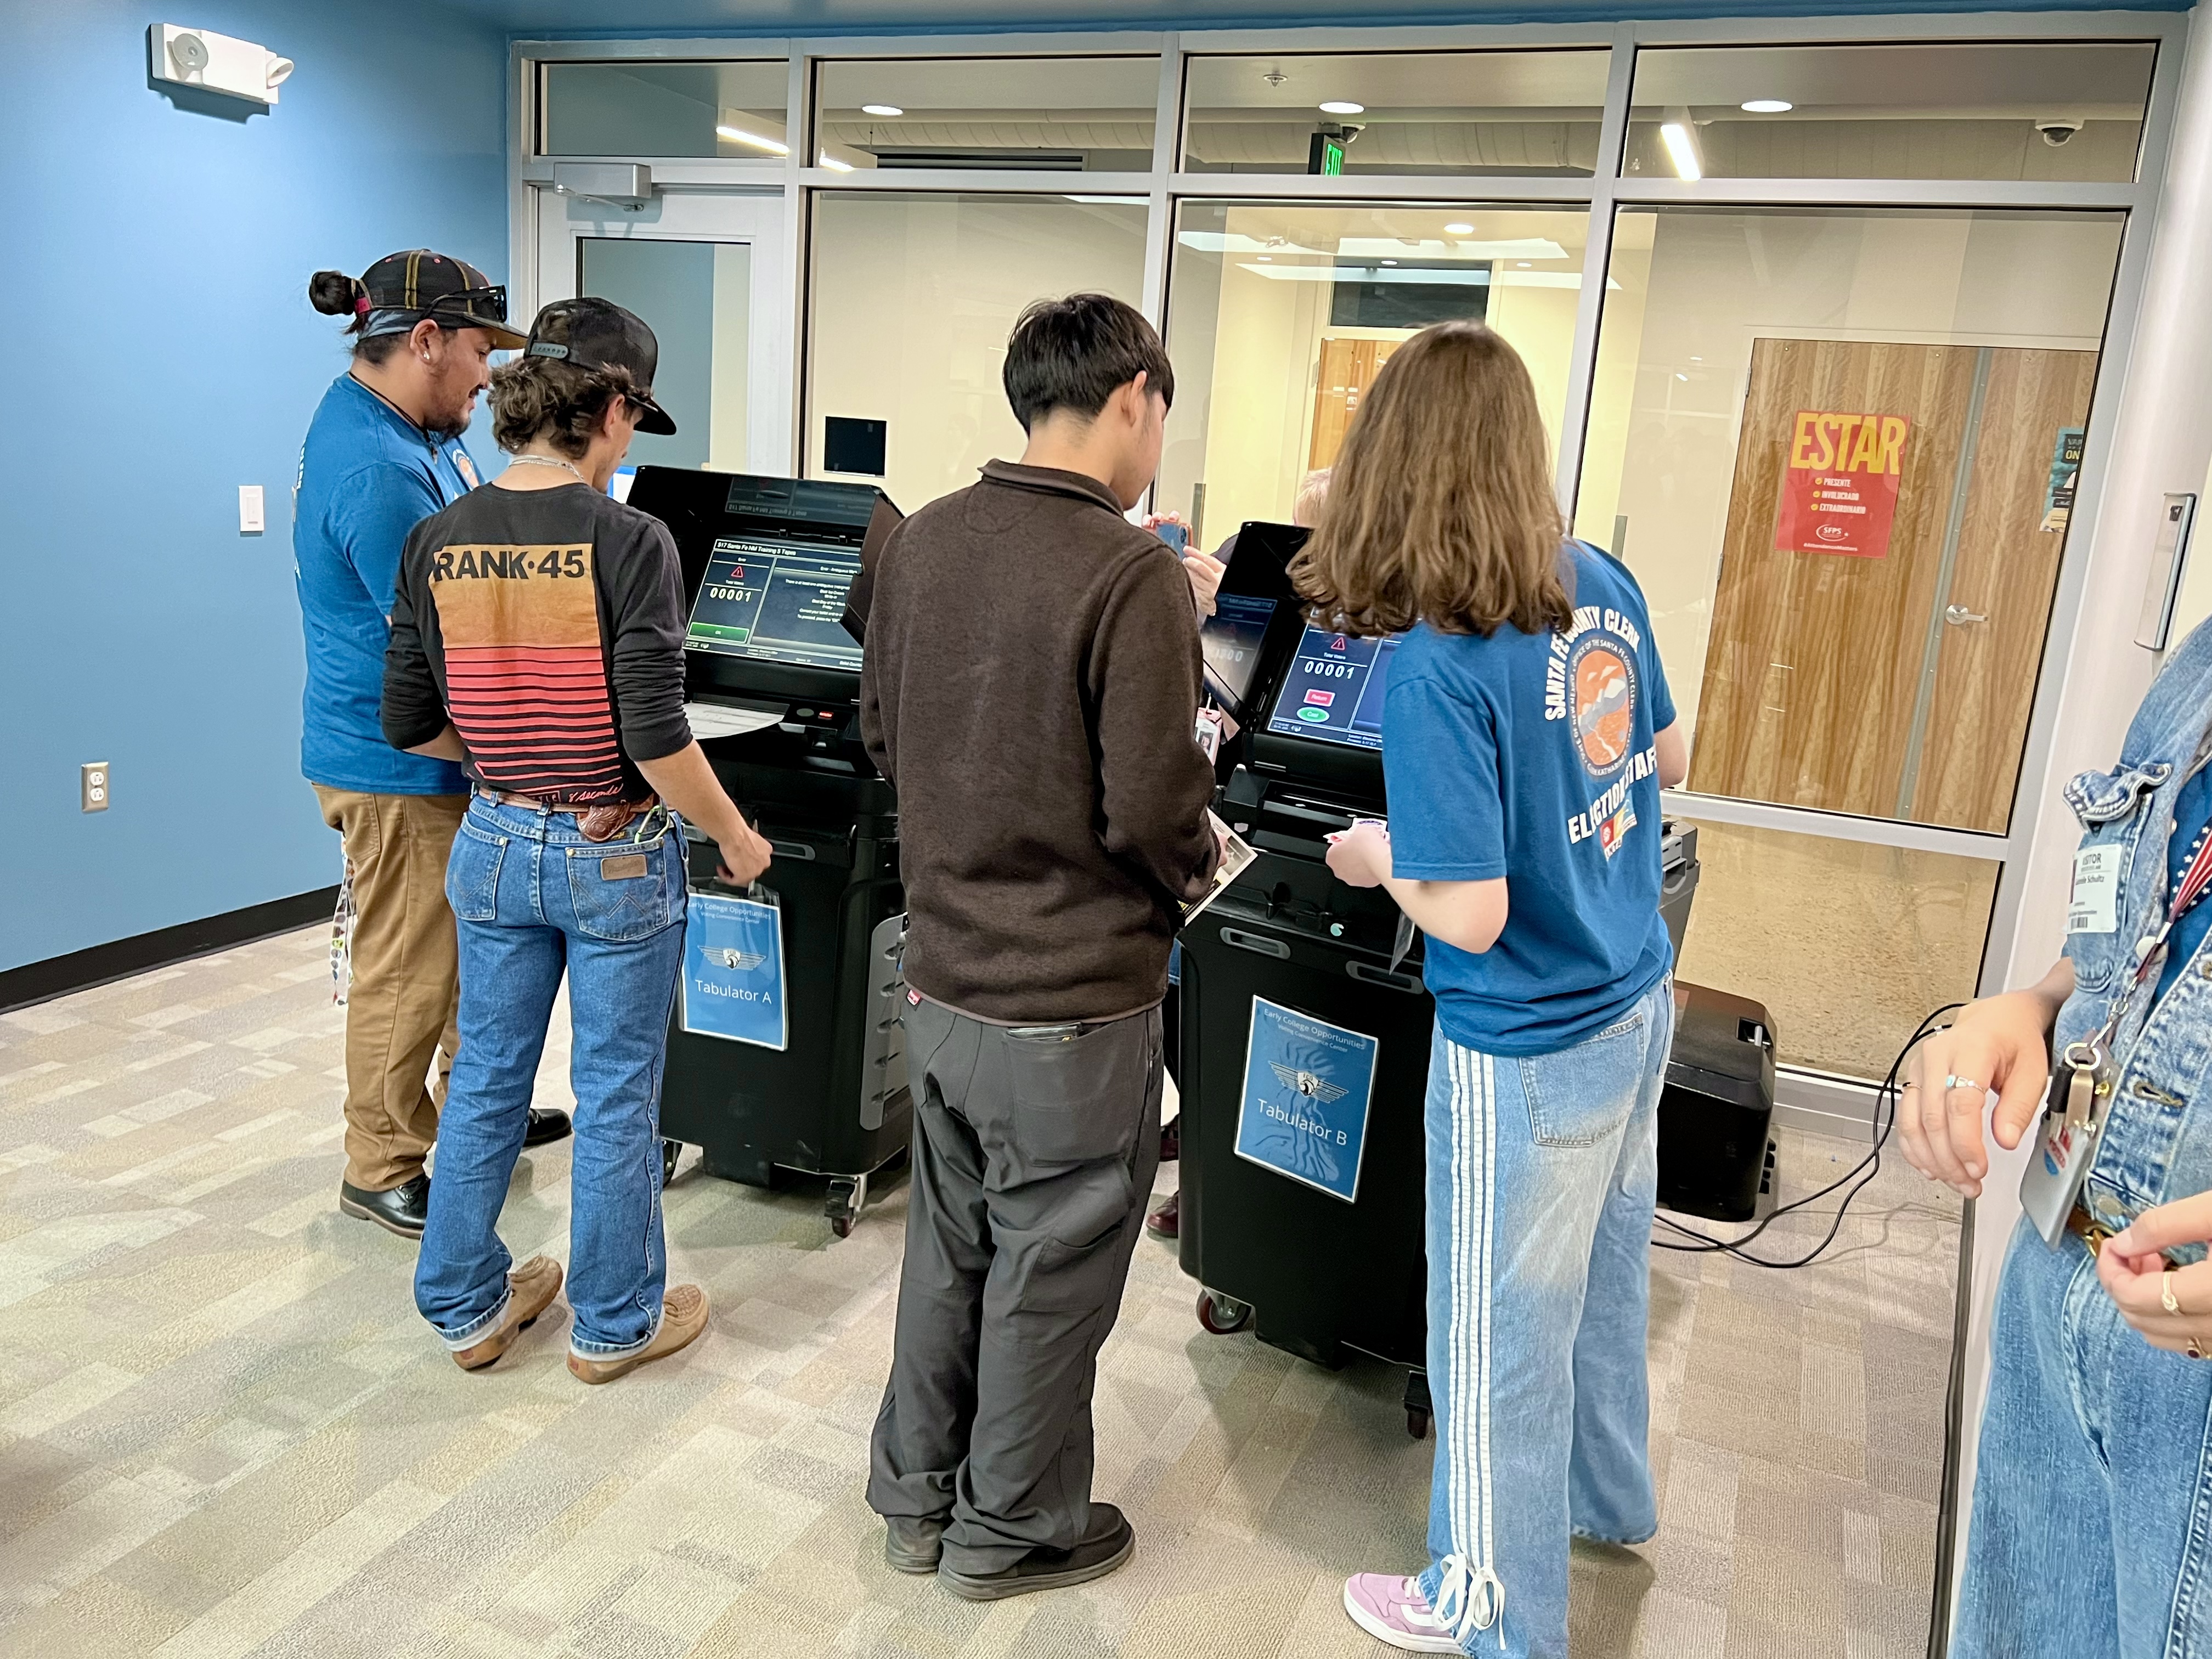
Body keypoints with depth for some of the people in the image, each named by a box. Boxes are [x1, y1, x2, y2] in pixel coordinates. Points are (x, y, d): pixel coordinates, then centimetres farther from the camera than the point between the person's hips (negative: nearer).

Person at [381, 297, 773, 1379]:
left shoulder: (439, 542, -1)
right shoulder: (628, 542, -18)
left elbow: (409, 724, 4)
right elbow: (655, 738, -22)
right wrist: (735, 837, -7)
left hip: (494, 845, 5)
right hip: (614, 855, -5)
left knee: (487, 1077, 18)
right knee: (615, 1094, 9)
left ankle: (465, 1307, 33)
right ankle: (614, 1322, 26)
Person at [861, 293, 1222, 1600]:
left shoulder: (921, 544, 1)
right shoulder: (1134, 578, -21)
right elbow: (1159, 813, -21)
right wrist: (1196, 867, 0)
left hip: (943, 976, 7)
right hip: (1075, 1005, -6)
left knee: (948, 1246, 22)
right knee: (1047, 1275, 13)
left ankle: (917, 1493, 40)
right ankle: (1011, 1530, 33)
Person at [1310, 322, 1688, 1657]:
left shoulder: (1443, 660, -27)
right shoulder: (1605, 584, -4)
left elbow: (1471, 914, -26)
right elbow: (1666, 760, 12)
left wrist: (1381, 858, -7)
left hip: (1529, 1053, -8)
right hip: (1640, 1004, 8)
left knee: (1499, 1338, 12)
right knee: (1604, 1276, 27)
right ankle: (1606, 1496, 51)